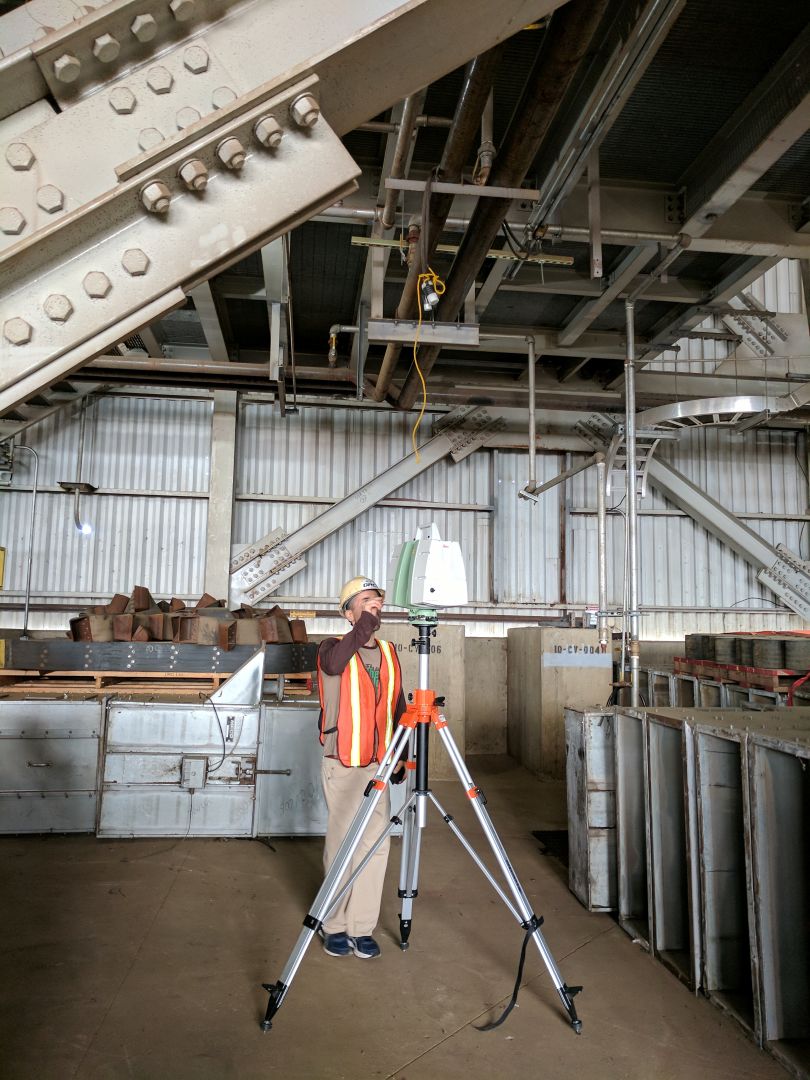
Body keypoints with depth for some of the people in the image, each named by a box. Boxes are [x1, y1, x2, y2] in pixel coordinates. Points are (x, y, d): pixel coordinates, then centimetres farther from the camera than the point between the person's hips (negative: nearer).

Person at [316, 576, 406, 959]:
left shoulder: (389, 653, 10)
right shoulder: (333, 647, -4)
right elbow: (334, 664, -31)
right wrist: (365, 624, -32)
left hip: (378, 765, 4)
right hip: (341, 765, -4)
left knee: (376, 845, 3)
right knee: (341, 845, 3)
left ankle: (362, 927, 15)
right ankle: (335, 926, 19)